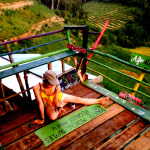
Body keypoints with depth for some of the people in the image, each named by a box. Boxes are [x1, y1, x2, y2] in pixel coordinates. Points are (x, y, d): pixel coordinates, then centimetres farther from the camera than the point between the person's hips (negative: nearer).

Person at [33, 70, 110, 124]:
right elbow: (40, 104, -31)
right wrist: (42, 119, -25)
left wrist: (58, 107, -36)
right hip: (48, 105, -1)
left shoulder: (57, 86, -31)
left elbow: (56, 99, -18)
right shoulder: (37, 88, -36)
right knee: (53, 117, -33)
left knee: (78, 99, -5)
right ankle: (63, 104, -1)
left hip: (58, 97, 2)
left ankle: (99, 101, 12)